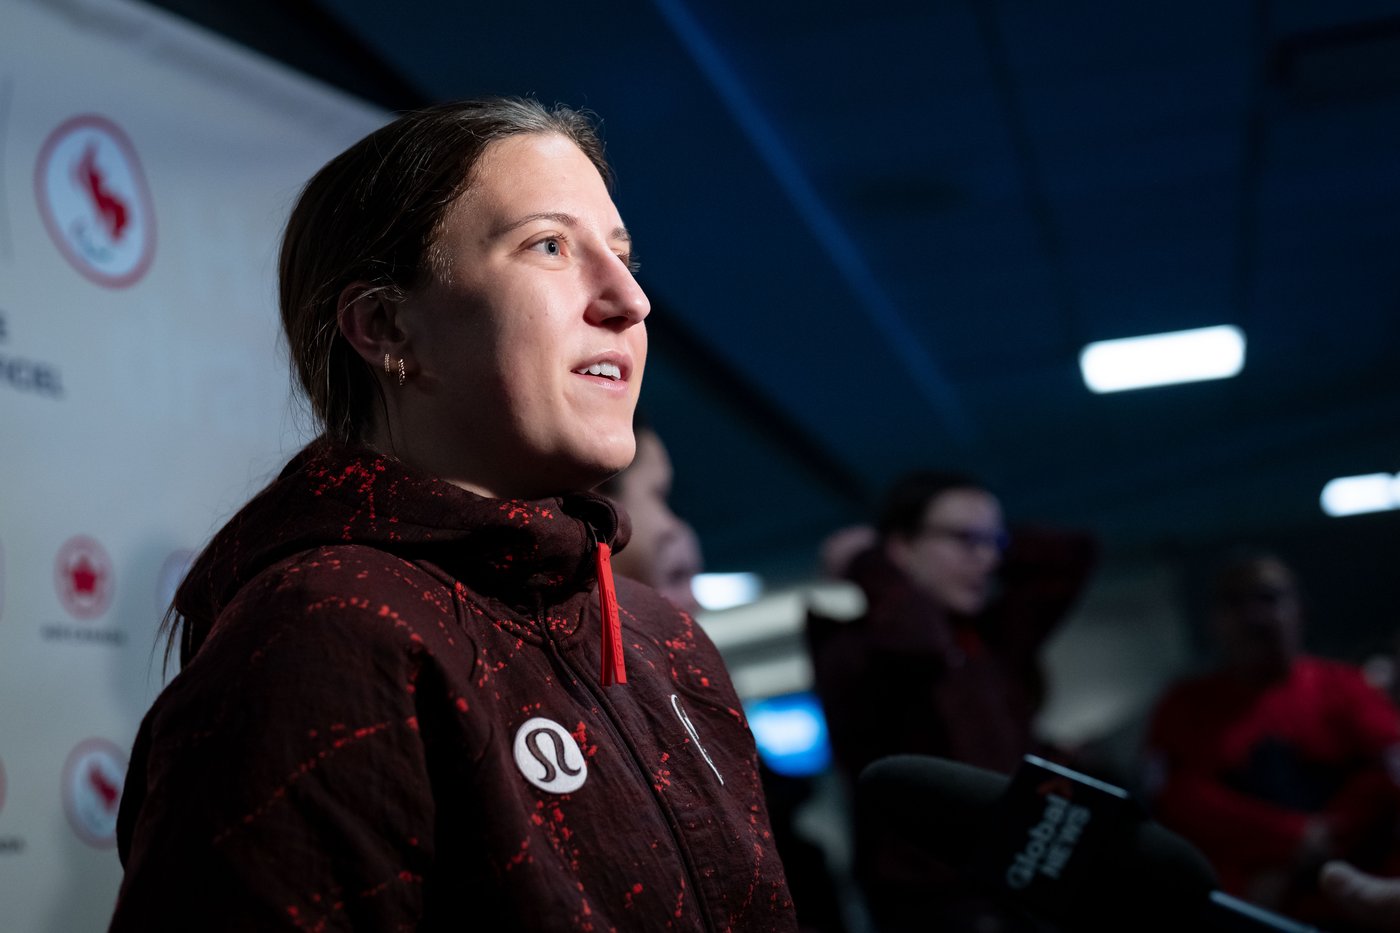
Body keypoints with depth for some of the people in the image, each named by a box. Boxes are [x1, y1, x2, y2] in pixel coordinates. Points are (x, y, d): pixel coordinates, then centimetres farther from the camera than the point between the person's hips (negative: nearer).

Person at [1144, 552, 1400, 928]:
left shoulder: (1341, 686, 12)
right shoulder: (1185, 706, 12)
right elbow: (1179, 802, -2)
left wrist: (1297, 869, -11)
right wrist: (1297, 840, -13)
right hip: (1243, 918, -1)